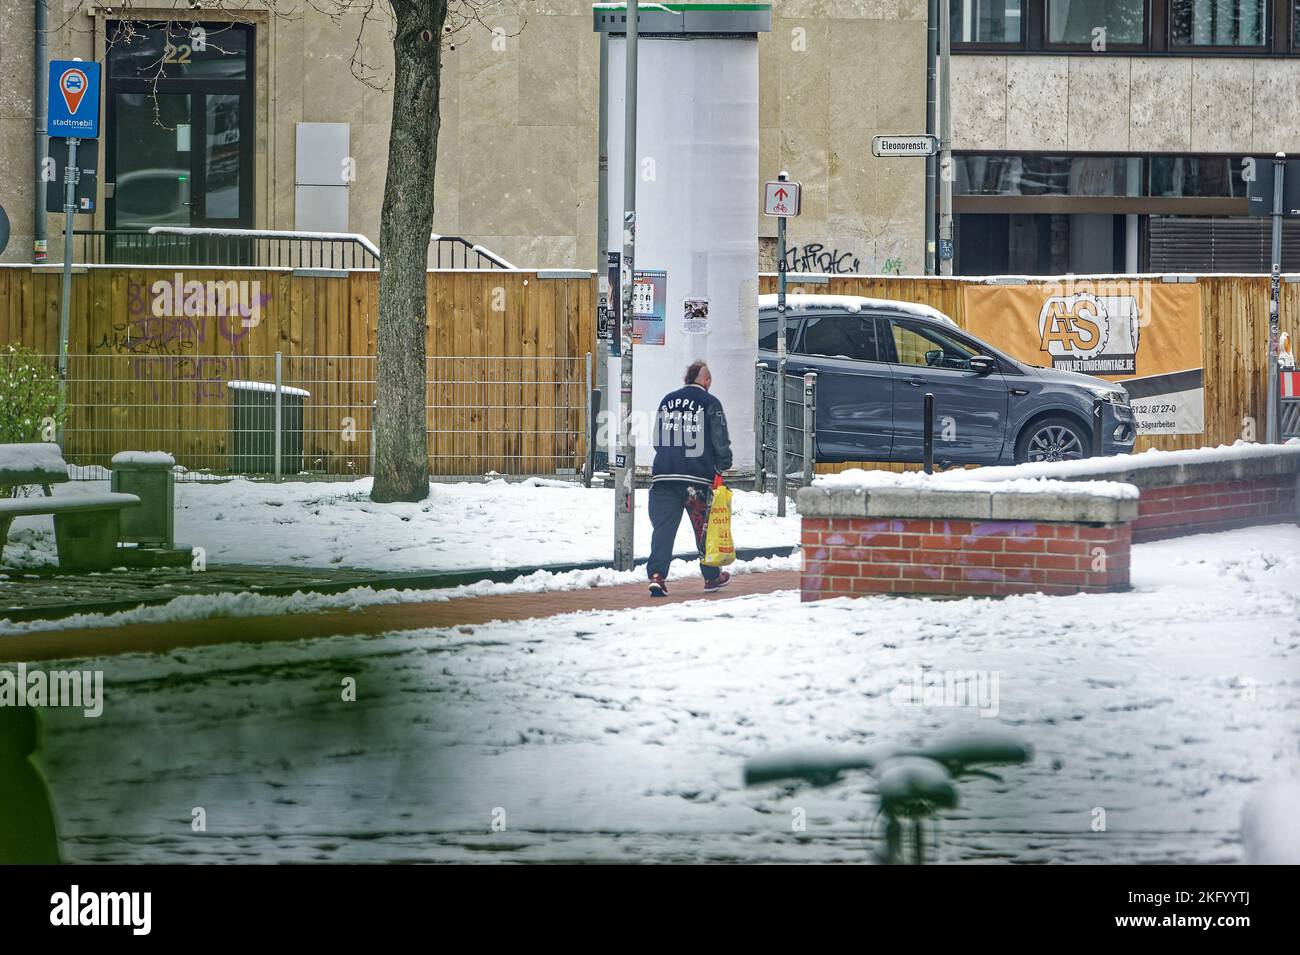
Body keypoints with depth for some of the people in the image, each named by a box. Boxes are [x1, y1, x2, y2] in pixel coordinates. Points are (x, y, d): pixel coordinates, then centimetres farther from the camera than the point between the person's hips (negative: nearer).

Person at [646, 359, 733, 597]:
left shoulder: (667, 401, 13)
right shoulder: (710, 403, -2)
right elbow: (720, 441, -4)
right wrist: (722, 465, 11)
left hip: (664, 474, 3)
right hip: (698, 477, -3)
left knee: (663, 526, -2)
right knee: (705, 526, 12)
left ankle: (656, 575, -17)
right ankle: (712, 577, 23)